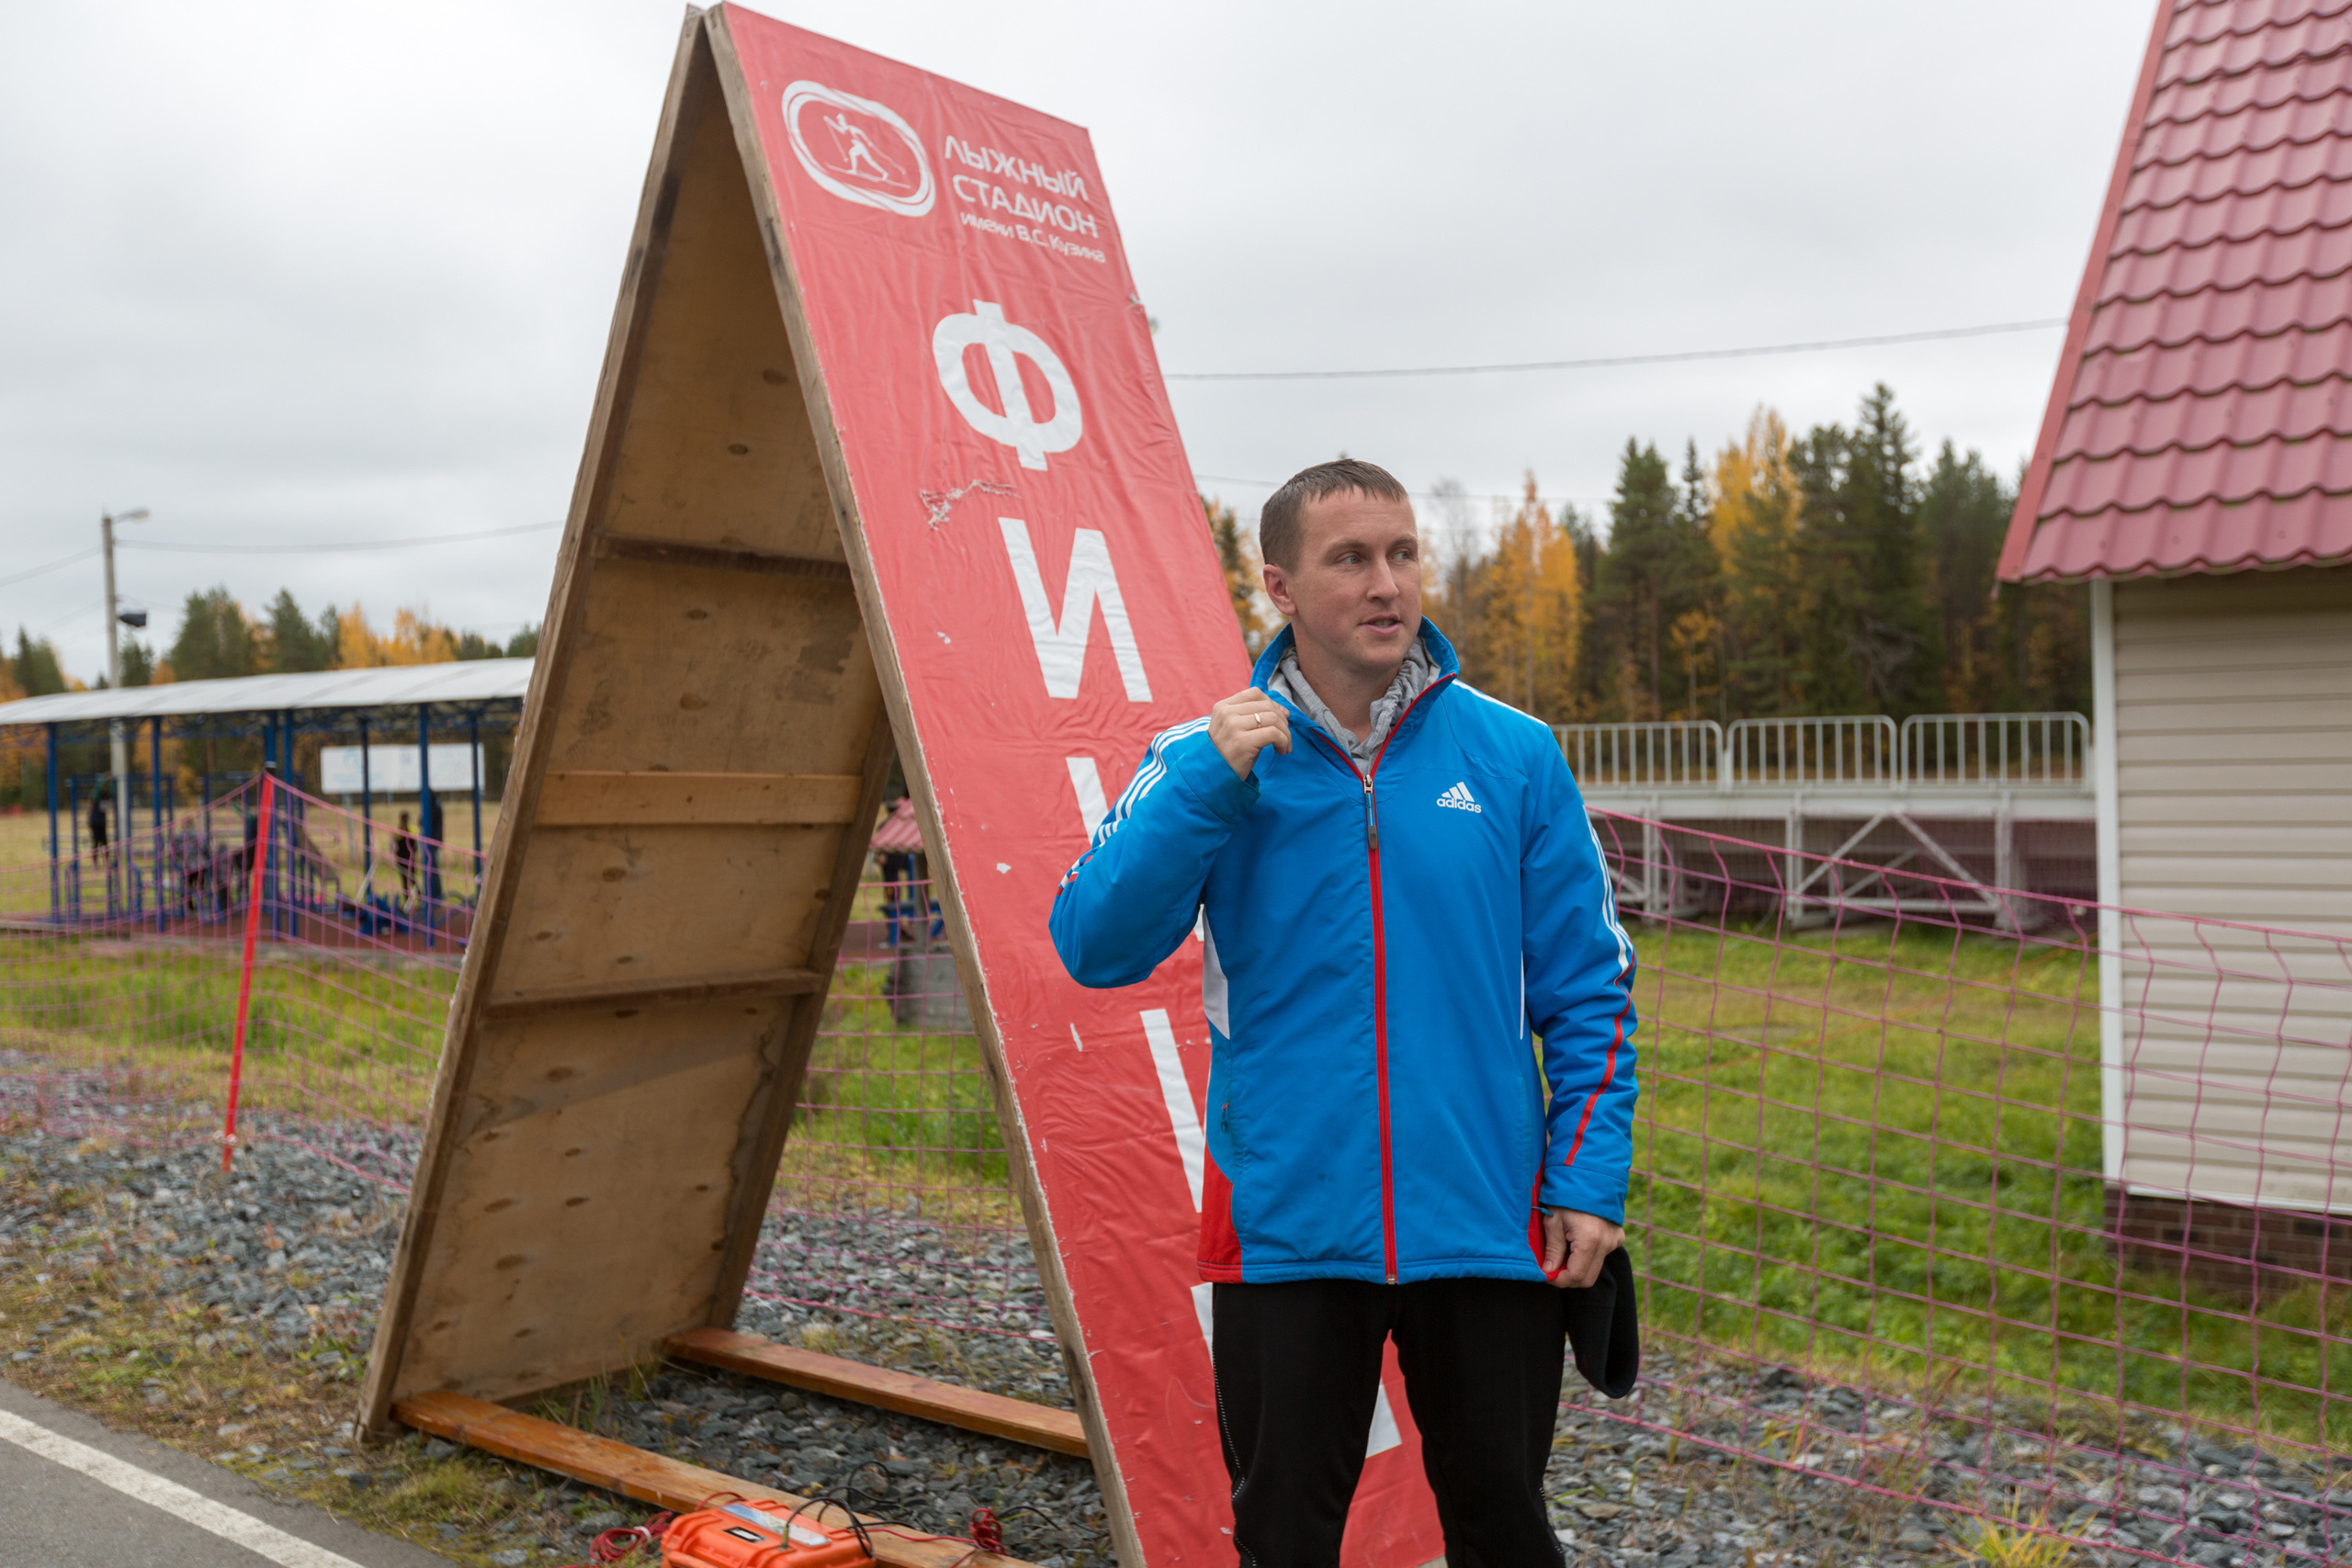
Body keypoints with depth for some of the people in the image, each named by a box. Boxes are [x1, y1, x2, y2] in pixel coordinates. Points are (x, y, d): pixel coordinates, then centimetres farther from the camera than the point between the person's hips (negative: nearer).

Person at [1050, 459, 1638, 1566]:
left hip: (1485, 1223, 1)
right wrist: (1206, 782, -19)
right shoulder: (1210, 758, -2)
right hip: (1286, 1225, 0)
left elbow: (1587, 989, 3)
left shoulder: (1514, 755, -1)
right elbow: (1094, 947, -10)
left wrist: (1589, 1179, -5)